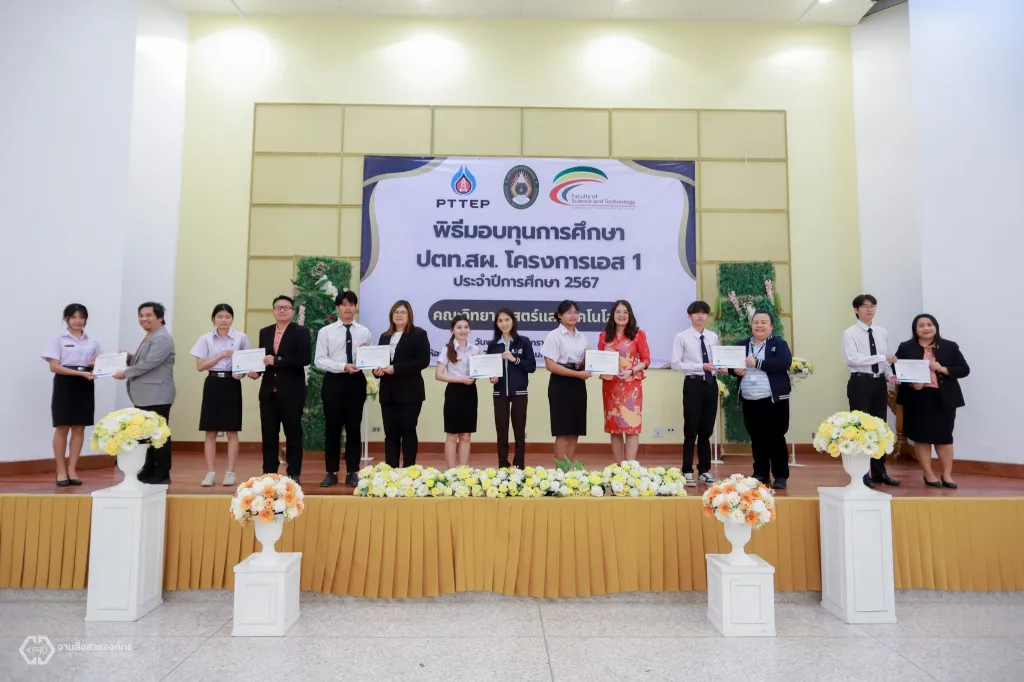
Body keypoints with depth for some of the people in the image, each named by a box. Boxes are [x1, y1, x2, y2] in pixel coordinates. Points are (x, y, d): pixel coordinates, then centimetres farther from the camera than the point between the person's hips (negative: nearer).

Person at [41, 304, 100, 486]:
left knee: (79, 428, 5)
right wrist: (80, 373, -19)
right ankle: (61, 471, 8)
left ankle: (72, 469, 12)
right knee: (62, 428, 0)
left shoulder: (92, 342, 12)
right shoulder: (58, 340, 0)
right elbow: (54, 367, -9)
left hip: (85, 387, 4)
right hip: (65, 385, -3)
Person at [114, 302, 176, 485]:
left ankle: (161, 475, 4)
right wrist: (128, 357, 6)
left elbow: (148, 363, -22)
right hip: (144, 396, 11)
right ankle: (148, 471, 24)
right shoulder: (148, 337, 19)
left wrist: (125, 373, -11)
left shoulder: (162, 338, -15)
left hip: (157, 396, -11)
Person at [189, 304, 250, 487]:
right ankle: (210, 473, 9)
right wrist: (220, 356, -12)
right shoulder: (206, 339, 3)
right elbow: (200, 366, -1)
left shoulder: (241, 338, 1)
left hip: (232, 384, -1)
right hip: (212, 384, 1)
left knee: (232, 431, 2)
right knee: (210, 432, 3)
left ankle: (230, 473, 9)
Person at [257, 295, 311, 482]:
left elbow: (305, 359, -15)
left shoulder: (301, 332, -3)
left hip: (291, 392, -4)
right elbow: (262, 358, 15)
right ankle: (269, 473, 17)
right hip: (269, 391, 4)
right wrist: (256, 370, -6)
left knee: (293, 434, 4)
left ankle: (293, 474, 11)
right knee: (269, 434, 8)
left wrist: (276, 360, -17)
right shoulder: (265, 332, 13)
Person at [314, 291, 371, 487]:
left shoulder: (364, 332, 7)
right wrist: (343, 366, -17)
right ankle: (331, 472, 15)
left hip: (356, 381, 1)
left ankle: (352, 472, 15)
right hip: (334, 381, -1)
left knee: (354, 427, 6)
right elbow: (319, 360, -6)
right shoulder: (325, 331, 2)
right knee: (332, 427, 4)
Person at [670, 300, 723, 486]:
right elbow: (676, 364, -11)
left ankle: (704, 470, 22)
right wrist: (700, 367, -19)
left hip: (711, 384, 5)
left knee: (706, 430, 12)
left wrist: (721, 368, -8)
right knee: (691, 430, 0)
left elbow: (718, 359, 15)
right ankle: (688, 471, 10)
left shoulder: (713, 337, 9)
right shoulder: (682, 337, -5)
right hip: (693, 383, -4)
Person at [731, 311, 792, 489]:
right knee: (756, 439, 11)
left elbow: (784, 363, -16)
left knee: (776, 438, -1)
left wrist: (757, 363, -17)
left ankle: (781, 476, 9)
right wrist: (735, 370, -9)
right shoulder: (742, 345, 13)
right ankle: (760, 474, 21)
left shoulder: (779, 344, 0)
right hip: (749, 402, 4)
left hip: (774, 400, -4)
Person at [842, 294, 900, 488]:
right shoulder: (850, 333, -8)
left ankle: (879, 471, 24)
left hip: (879, 383, 6)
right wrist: (882, 357, -23)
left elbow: (885, 361, 11)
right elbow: (852, 358, -21)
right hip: (860, 383, -6)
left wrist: (890, 375, -8)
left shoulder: (882, 333, 9)